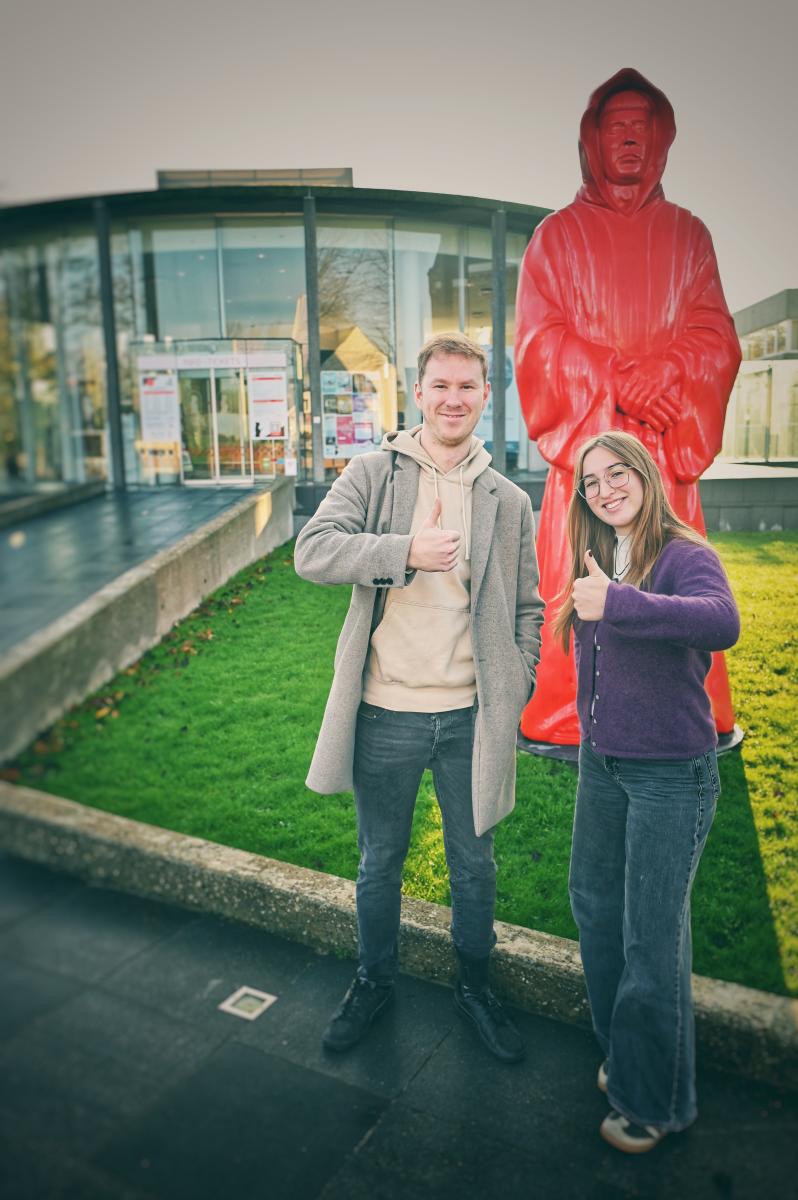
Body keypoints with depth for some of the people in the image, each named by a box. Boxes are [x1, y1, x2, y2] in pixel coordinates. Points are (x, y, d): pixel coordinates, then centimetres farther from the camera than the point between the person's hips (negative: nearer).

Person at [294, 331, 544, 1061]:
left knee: (475, 867, 17)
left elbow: (527, 608, 9)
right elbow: (313, 550, -16)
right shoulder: (375, 473, -2)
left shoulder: (509, 502, 4)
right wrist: (409, 551, -25)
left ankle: (476, 987, 42)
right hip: (388, 714, -1)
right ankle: (375, 982, 42)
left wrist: (515, 693, 0)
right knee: (380, 863, 18)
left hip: (470, 718, 2)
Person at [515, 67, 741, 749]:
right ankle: (573, 717, 4)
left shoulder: (687, 234, 17)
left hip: (666, 432, 2)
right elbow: (540, 338, 0)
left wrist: (656, 373, -14)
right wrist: (615, 379, -13)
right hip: (586, 430, -1)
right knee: (581, 575, -6)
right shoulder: (559, 234, 11)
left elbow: (715, 336, 7)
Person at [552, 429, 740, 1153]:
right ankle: (621, 1050, 44)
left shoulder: (684, 555, -16)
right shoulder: (596, 561, 5)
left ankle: (656, 1100, 28)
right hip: (601, 762, 7)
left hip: (670, 773, -7)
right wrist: (590, 739, 8)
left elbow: (722, 623, -38)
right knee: (593, 903, 19)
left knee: (652, 937, 4)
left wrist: (616, 603, -43)